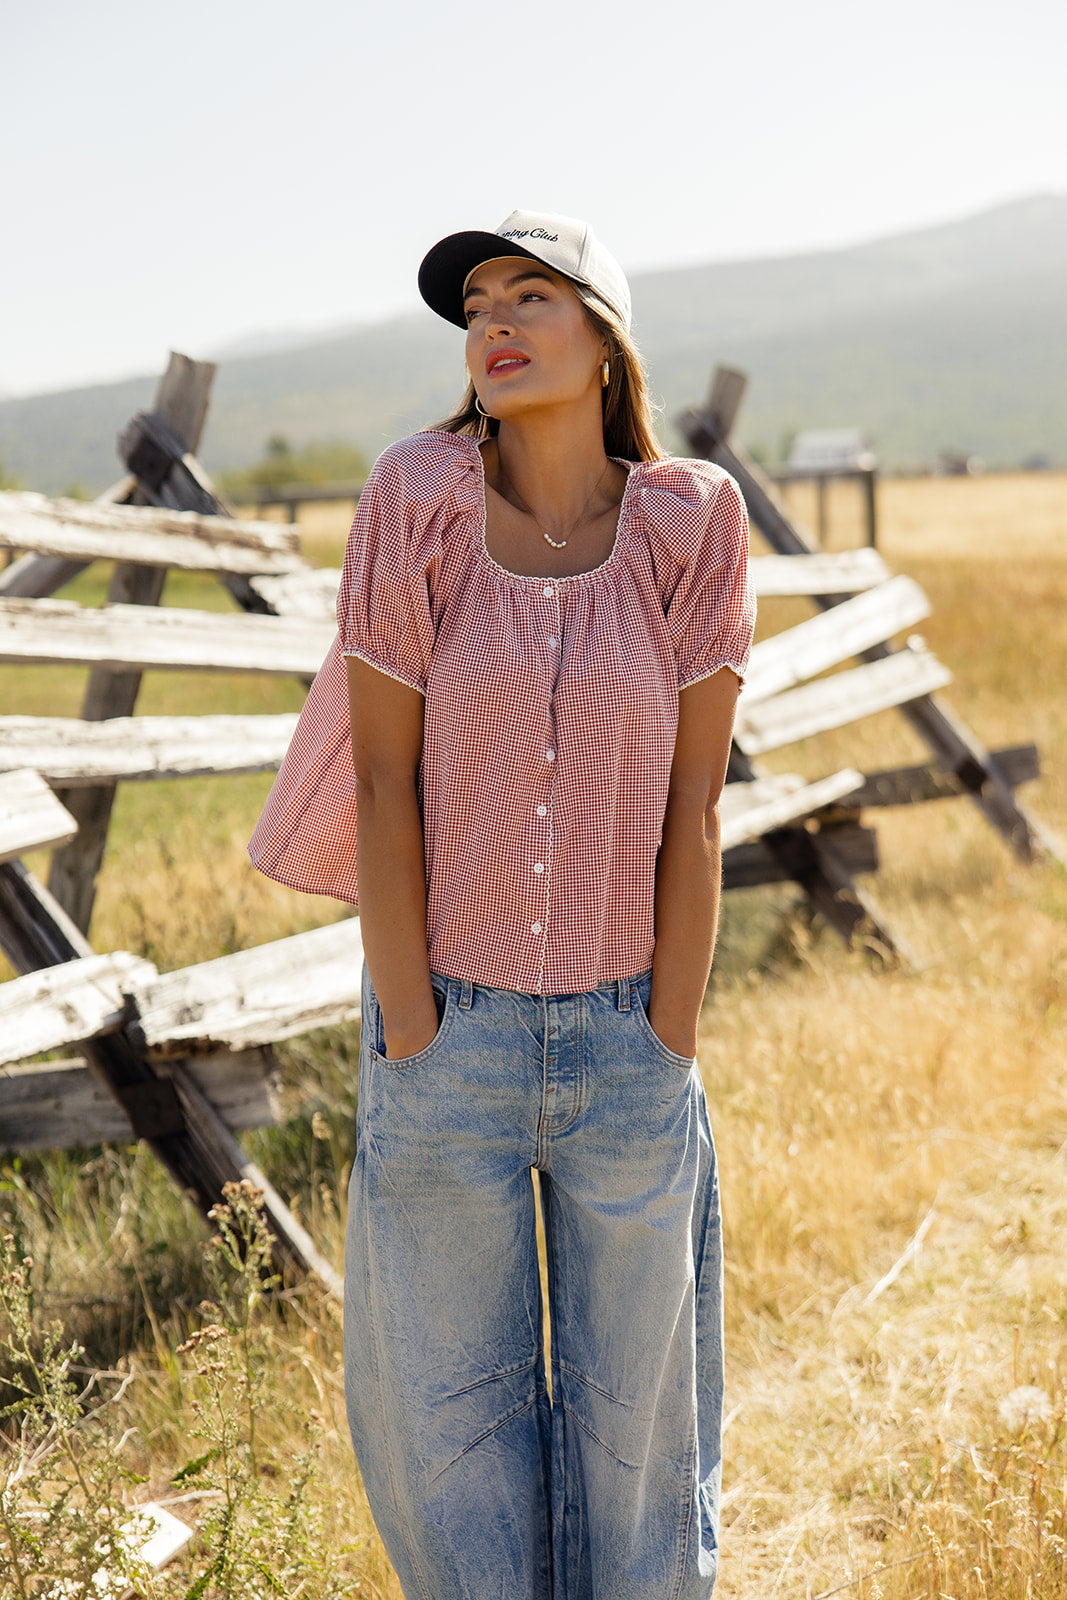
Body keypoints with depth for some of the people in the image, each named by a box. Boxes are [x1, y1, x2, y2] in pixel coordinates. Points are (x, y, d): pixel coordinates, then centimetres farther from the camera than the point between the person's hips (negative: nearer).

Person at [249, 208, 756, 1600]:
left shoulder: (691, 519, -6)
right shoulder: (418, 499, -8)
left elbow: (692, 806, -5)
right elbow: (384, 778, -8)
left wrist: (667, 1051, -5)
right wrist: (410, 1040, -9)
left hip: (627, 1027, 1)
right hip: (450, 1018, 0)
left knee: (635, 1408, 13)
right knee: (446, 1407, 12)